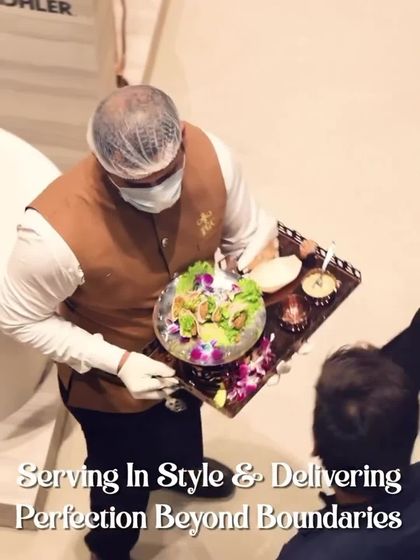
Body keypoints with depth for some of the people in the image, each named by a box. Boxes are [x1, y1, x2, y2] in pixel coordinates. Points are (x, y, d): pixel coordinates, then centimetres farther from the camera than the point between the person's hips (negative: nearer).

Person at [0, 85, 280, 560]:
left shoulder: (209, 154, -29)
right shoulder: (55, 230, -41)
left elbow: (248, 235, -11)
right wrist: (117, 362, -31)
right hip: (110, 379, -4)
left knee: (183, 417, 38)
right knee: (126, 473, 25)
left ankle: (183, 465, 76)